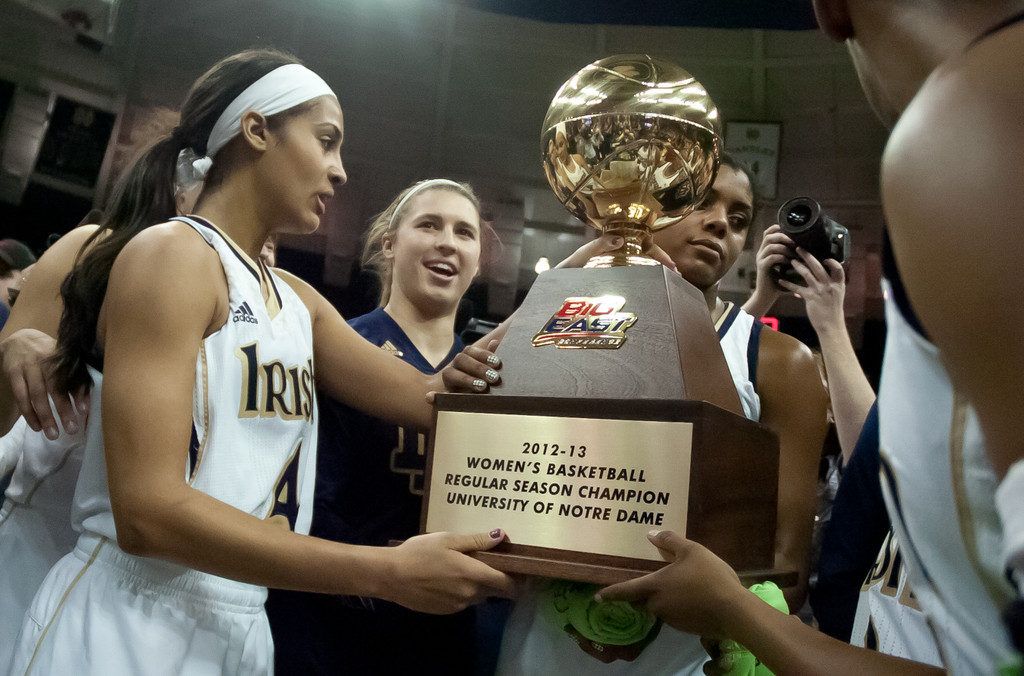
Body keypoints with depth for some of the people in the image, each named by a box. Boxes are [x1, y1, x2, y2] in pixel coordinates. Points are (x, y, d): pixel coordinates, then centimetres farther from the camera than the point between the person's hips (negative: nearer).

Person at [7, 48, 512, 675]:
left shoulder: (298, 300, 9)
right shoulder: (174, 253, -15)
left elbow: (428, 395, 2)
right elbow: (146, 510, -23)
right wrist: (387, 573, -24)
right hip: (131, 624, -7)